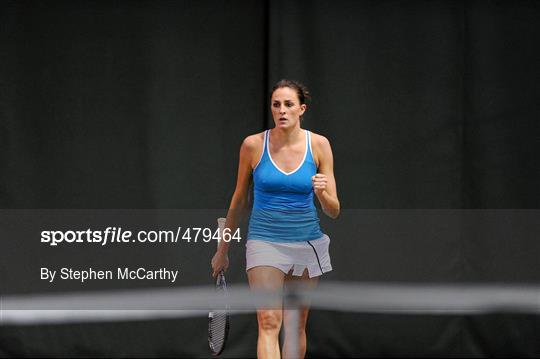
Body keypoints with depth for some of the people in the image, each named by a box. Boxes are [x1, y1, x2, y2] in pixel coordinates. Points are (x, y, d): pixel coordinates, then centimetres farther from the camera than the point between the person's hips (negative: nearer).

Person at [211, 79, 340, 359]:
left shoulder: (319, 145, -2)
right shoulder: (253, 145, -4)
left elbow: (333, 211, -1)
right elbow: (238, 201, 9)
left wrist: (323, 193, -23)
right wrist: (223, 250, 14)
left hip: (306, 241, 2)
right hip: (264, 240, -2)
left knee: (296, 325, 8)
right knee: (269, 322, -15)